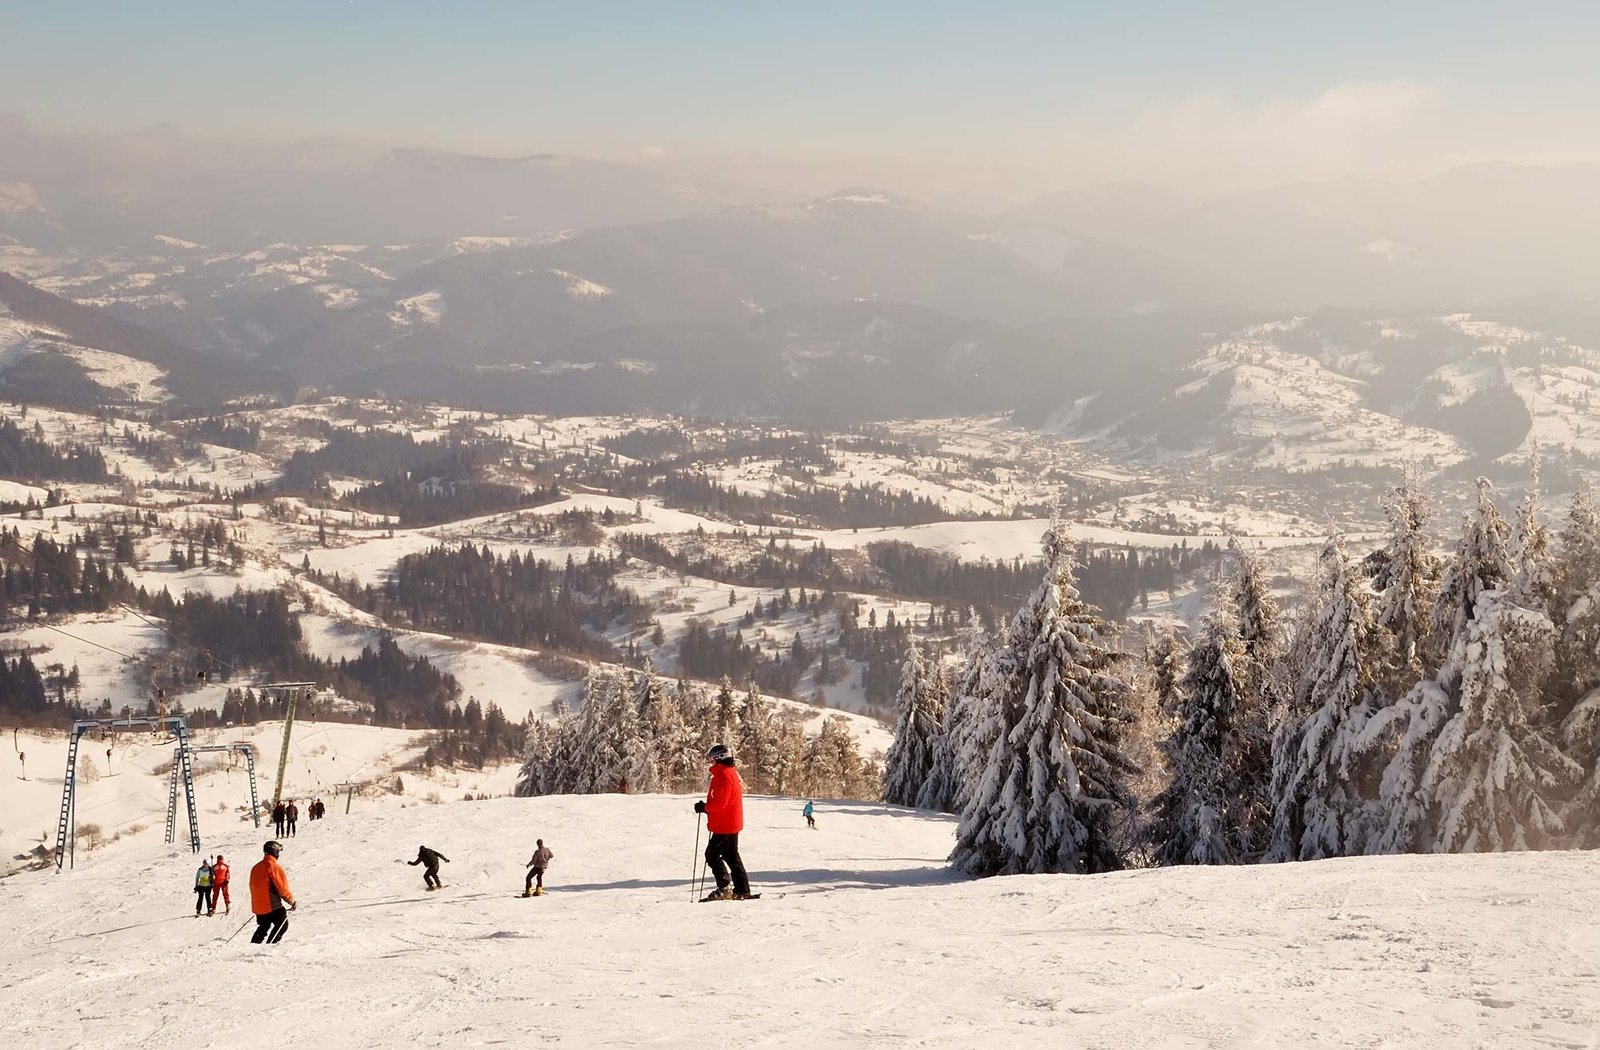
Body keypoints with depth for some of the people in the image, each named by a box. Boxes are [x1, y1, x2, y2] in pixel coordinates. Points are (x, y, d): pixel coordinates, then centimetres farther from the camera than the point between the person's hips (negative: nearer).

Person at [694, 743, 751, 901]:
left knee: (712, 854, -4)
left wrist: (704, 807, -11)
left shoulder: (724, 775, -19)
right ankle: (742, 890, 15)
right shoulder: (731, 773, 15)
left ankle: (724, 888, -7)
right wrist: (707, 807, 10)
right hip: (732, 824, 10)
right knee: (731, 856, 14)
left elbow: (720, 802, -24)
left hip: (725, 826, -10)